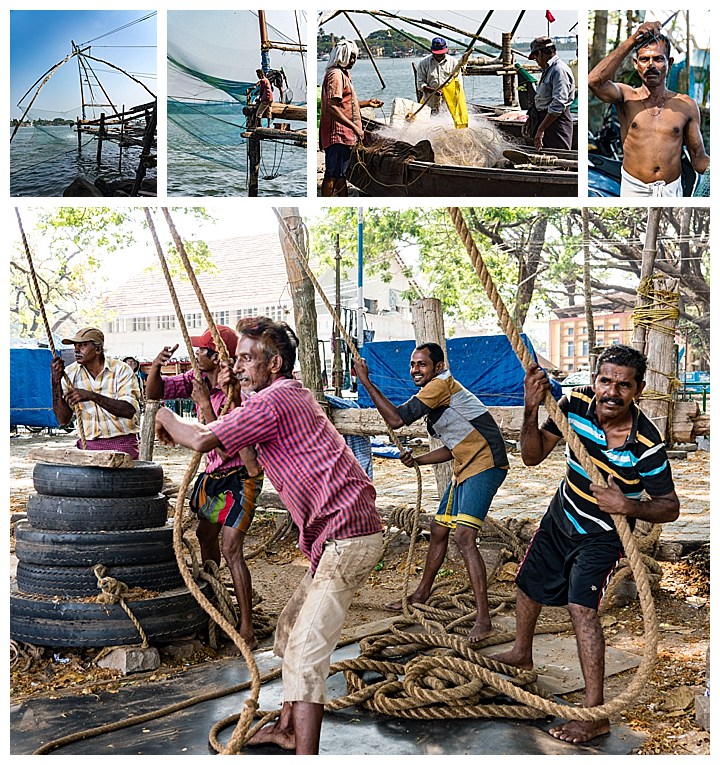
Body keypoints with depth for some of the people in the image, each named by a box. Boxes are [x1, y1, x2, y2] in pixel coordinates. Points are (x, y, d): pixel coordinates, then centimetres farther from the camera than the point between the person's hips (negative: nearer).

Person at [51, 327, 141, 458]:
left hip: (121, 443, -3)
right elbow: (63, 420, -3)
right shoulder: (70, 373, 4)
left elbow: (129, 410, -19)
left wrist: (91, 396, -28)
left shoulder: (121, 370, -4)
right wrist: (56, 382, -13)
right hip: (89, 443, 3)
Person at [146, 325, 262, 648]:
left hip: (240, 475, -9)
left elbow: (226, 449, -32)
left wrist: (205, 404, -32)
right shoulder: (198, 379, -4)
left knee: (231, 548, -15)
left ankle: (246, 629, -10)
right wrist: (156, 365, -19)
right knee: (205, 537, 19)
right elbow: (154, 393, 0)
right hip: (213, 471, 9)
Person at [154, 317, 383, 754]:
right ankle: (287, 729, 34)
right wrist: (230, 391, 22)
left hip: (347, 535, -11)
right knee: (291, 631, 21)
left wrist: (166, 418, 1)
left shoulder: (274, 401, -13)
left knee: (305, 650, -13)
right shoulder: (294, 395, 18)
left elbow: (202, 441, -18)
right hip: (342, 537, 11)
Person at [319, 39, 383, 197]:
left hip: (345, 135, 11)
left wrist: (367, 103, 24)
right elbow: (331, 108, -25)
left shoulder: (343, 74, 20)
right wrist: (355, 127, -27)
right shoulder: (336, 75, -14)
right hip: (338, 135, -11)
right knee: (332, 175, -6)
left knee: (341, 173, 17)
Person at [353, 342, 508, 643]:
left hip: (485, 463, -11)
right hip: (466, 467, 11)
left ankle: (483, 619, -19)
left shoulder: (442, 384, -15)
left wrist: (365, 381, -15)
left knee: (464, 536, -21)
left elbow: (396, 419, -21)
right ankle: (421, 594, 37)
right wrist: (417, 460, 7)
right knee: (438, 530, 19)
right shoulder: (433, 397, 16)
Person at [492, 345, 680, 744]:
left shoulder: (646, 444, -29)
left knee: (581, 606, -23)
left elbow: (670, 507, -20)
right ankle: (521, 653, 51)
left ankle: (595, 714, -15)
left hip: (601, 534, -6)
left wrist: (629, 506, -39)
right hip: (561, 516, 6)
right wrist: (531, 411, -31)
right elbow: (533, 456, -14)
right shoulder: (577, 403, -19)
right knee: (529, 585, 22)